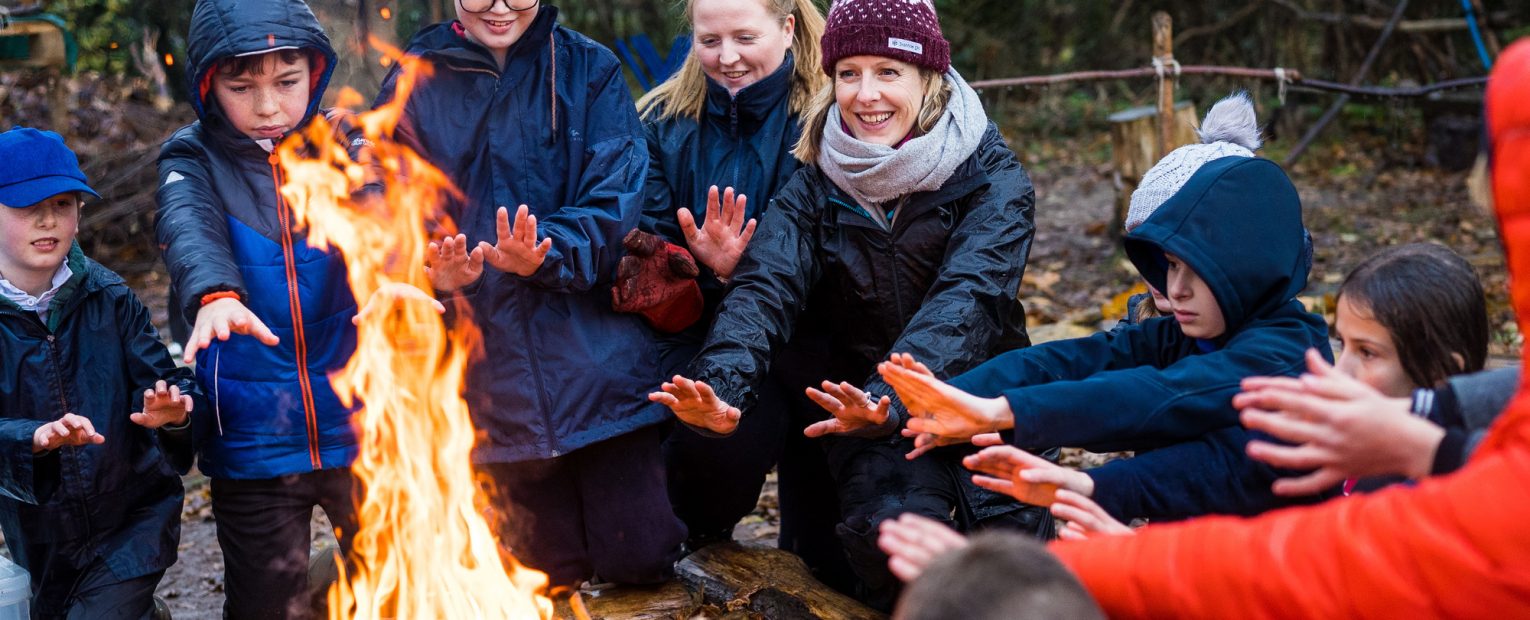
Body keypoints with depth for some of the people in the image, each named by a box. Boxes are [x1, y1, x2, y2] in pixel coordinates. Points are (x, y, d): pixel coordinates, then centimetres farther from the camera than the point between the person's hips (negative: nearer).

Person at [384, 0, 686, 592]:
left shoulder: (590, 70, 3)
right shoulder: (414, 85, 3)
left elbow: (615, 204, -7)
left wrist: (544, 254, -26)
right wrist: (436, 272, -25)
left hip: (594, 358, 0)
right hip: (487, 366, 1)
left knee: (639, 558, -1)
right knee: (552, 571, 6)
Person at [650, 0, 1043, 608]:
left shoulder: (992, 176, -7)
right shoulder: (815, 185, 1)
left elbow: (968, 298, -24)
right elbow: (765, 287, -15)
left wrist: (887, 398, -43)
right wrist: (720, 391, -37)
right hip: (865, 402, 1)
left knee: (1012, 529, -29)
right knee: (890, 525, -30)